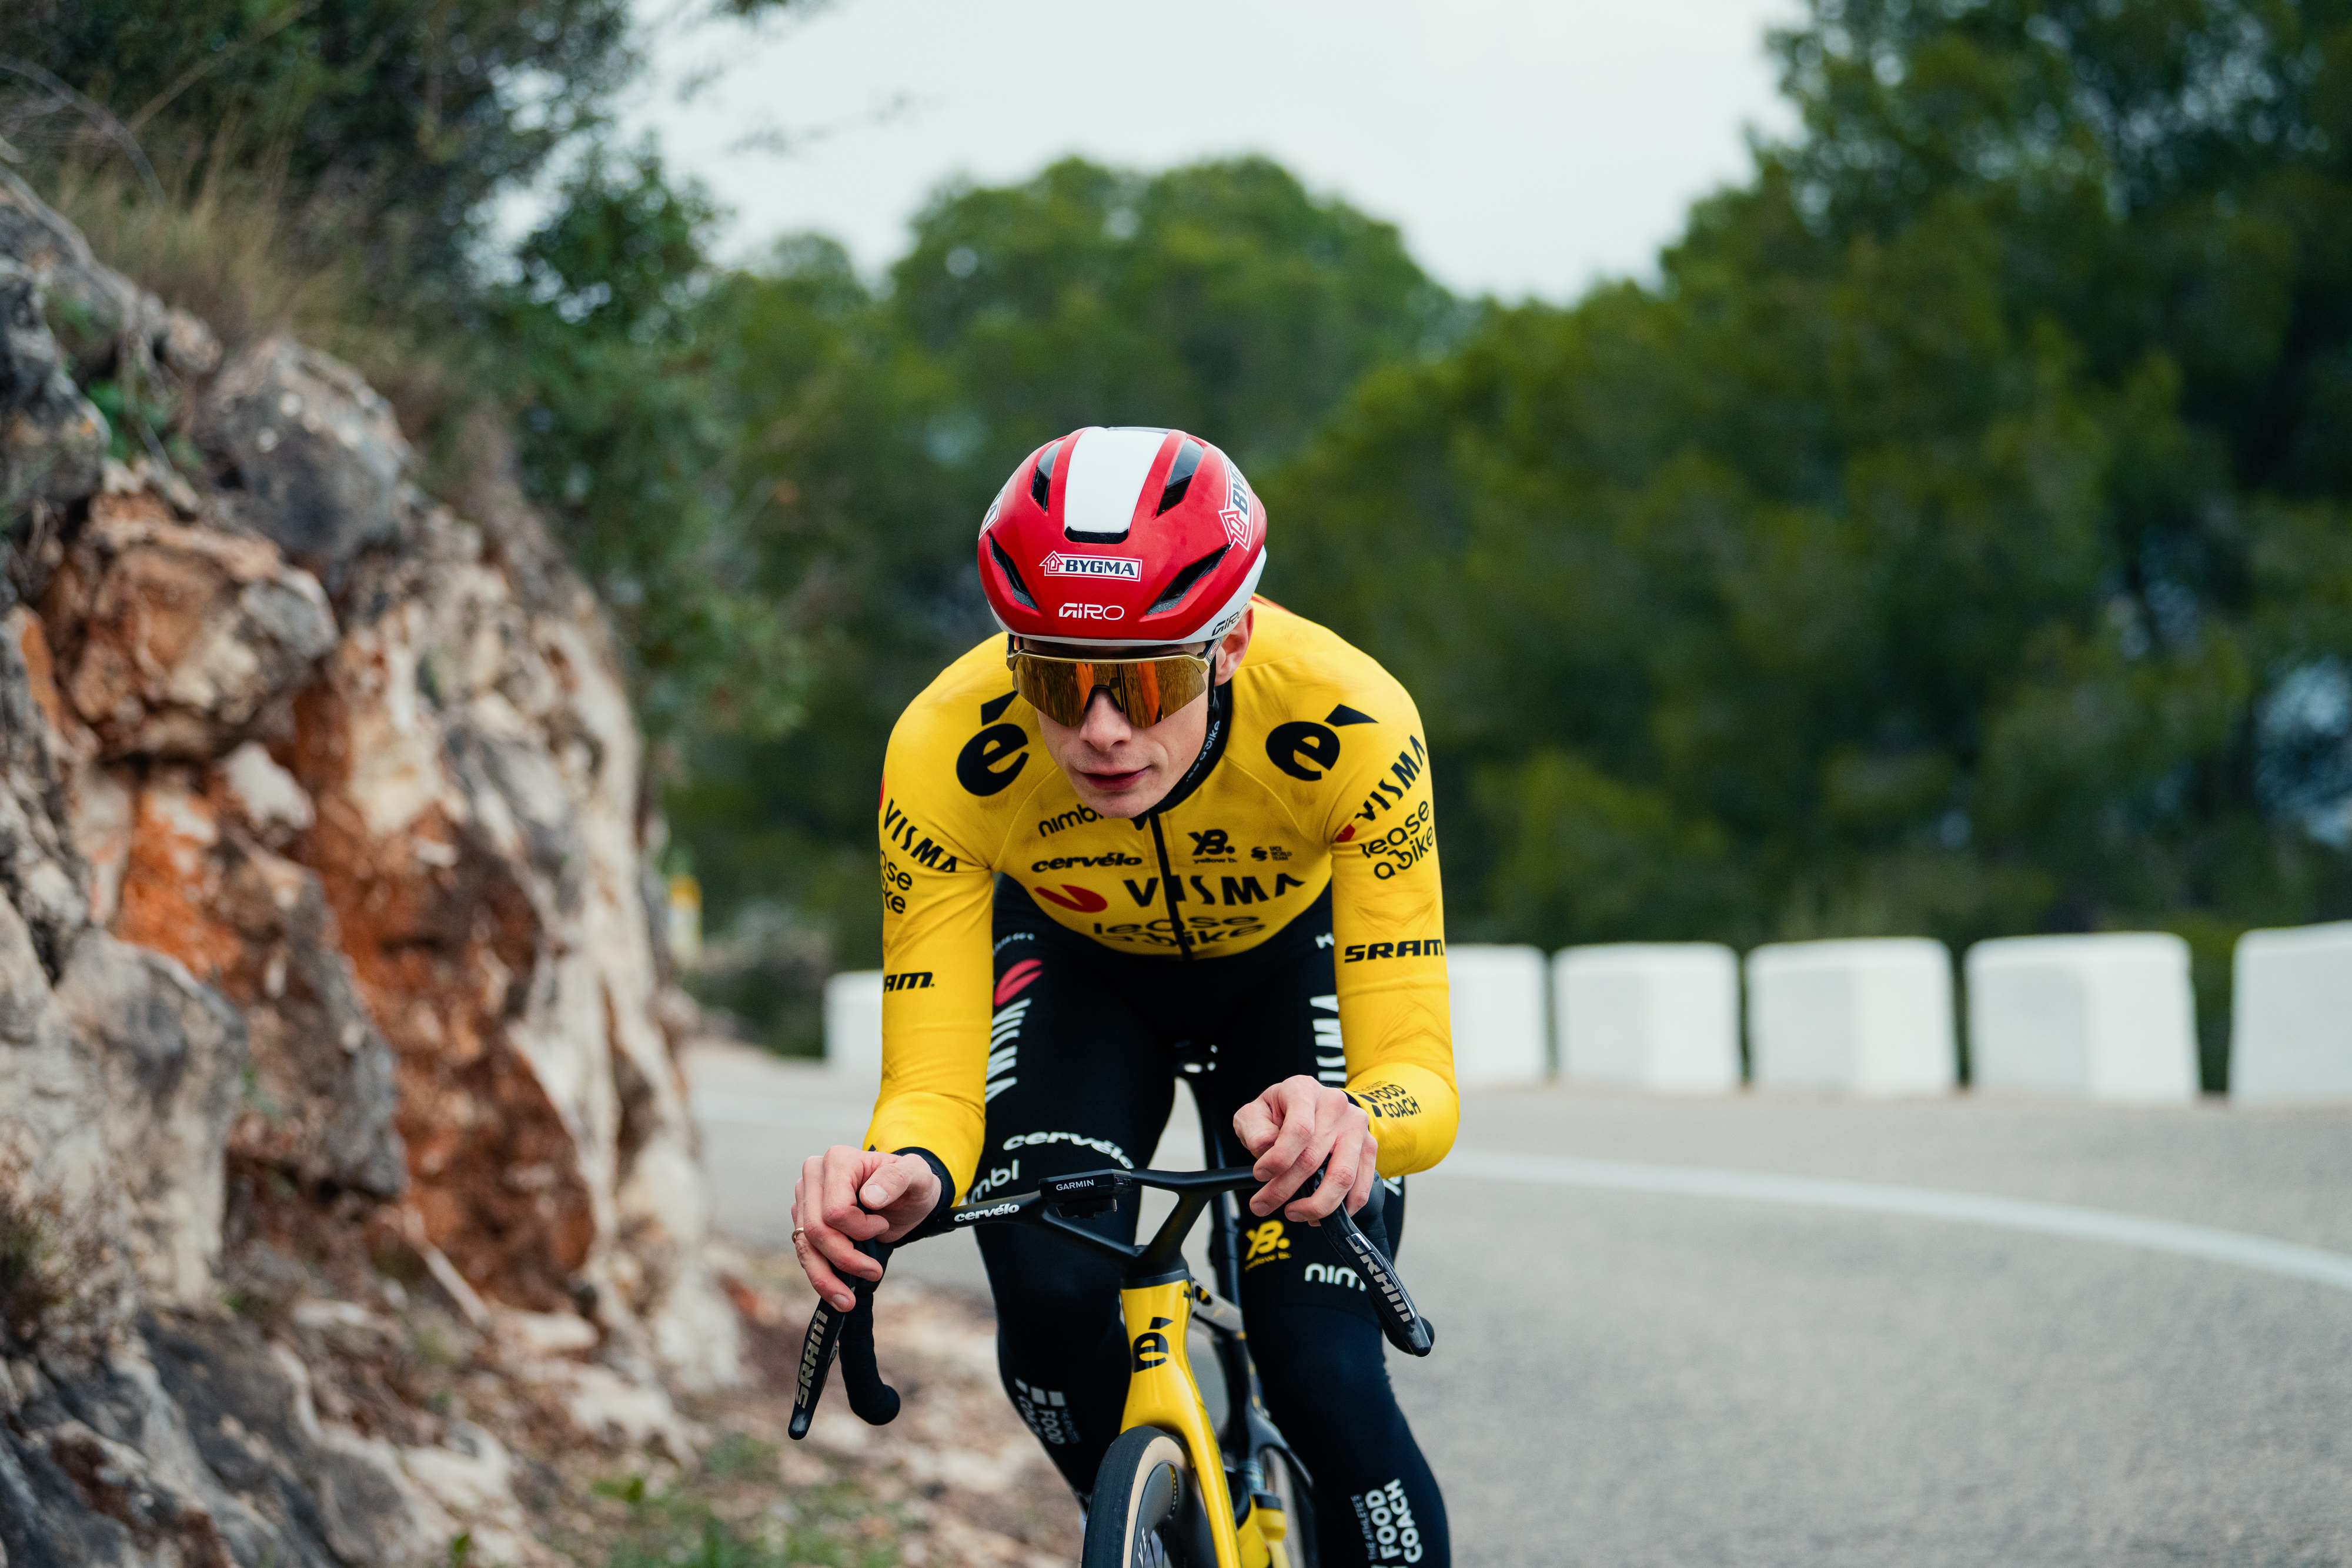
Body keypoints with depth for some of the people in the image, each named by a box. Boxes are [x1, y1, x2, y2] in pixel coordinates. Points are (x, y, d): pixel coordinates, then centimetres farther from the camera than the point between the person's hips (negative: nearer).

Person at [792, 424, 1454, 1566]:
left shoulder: (1350, 725, -39)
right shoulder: (945, 752, -35)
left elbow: (1418, 1076, -39)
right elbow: (930, 1078, -33)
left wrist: (1348, 1124, -63)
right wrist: (910, 1173, -57)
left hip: (1292, 962, -1)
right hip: (1079, 968, 1)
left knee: (1327, 1383, -17)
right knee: (1050, 1301, -24)